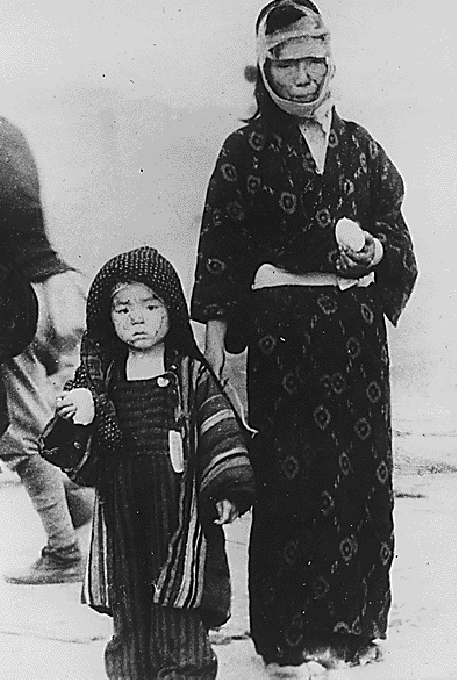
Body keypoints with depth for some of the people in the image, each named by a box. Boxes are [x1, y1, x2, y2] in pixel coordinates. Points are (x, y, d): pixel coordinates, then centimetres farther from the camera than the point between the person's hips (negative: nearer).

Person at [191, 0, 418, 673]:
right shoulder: (247, 150, 2)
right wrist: (215, 334, -9)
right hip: (283, 332, -4)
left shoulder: (360, 146, 13)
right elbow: (220, 248, -2)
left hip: (358, 329, 4)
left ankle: (353, 624, 22)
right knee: (290, 478, -1)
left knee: (363, 471, 6)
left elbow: (396, 235, 14)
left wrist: (366, 245, -8)